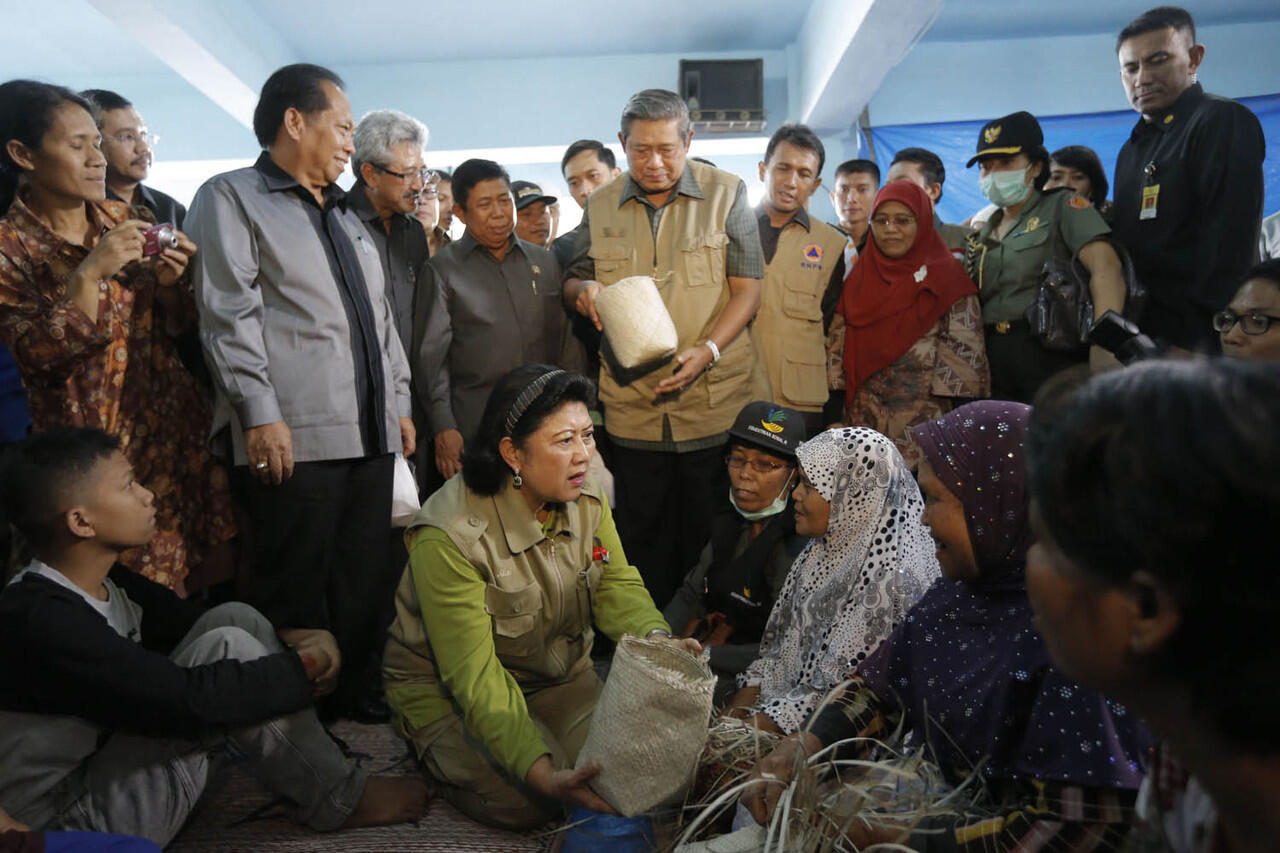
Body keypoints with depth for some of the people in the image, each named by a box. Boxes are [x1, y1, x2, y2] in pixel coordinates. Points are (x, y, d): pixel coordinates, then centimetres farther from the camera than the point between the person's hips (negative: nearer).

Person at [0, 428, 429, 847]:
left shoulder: (103, 580, -1)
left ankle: (313, 755, -1)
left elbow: (186, 623, 7)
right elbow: (189, 699, -33)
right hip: (76, 819, -9)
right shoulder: (39, 623, -28)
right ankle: (337, 799, -8)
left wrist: (293, 638, -11)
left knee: (233, 619, -3)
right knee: (227, 647, -24)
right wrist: (306, 666, -19)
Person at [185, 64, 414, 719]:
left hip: (370, 436, 8)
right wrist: (261, 414, -16)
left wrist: (399, 402, 17)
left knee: (367, 584, 11)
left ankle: (353, 700, 25)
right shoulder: (232, 198, 2)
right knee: (293, 593, -1)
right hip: (293, 439, -7)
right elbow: (230, 317, -9)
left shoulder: (345, 216, 25)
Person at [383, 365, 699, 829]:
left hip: (557, 672, 5)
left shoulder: (586, 499, -10)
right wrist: (540, 771, -40)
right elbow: (473, 674, -31)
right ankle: (438, 755, 9)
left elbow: (617, 586, -7)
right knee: (527, 802, -22)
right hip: (448, 689, -5)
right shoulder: (450, 538, -31)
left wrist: (656, 639, -30)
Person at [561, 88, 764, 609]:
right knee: (642, 537, 11)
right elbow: (573, 280, 17)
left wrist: (707, 350, -18)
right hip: (632, 406, 2)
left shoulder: (725, 194, 1)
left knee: (710, 538, 7)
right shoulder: (601, 206, 8)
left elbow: (747, 289, -2)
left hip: (714, 402, -2)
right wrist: (584, 290, -8)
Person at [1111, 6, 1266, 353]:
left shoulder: (1223, 121, -6)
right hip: (1142, 336, 8)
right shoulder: (1132, 148, 19)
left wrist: (1205, 336, -21)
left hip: (1196, 340, -8)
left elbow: (1230, 242, -16)